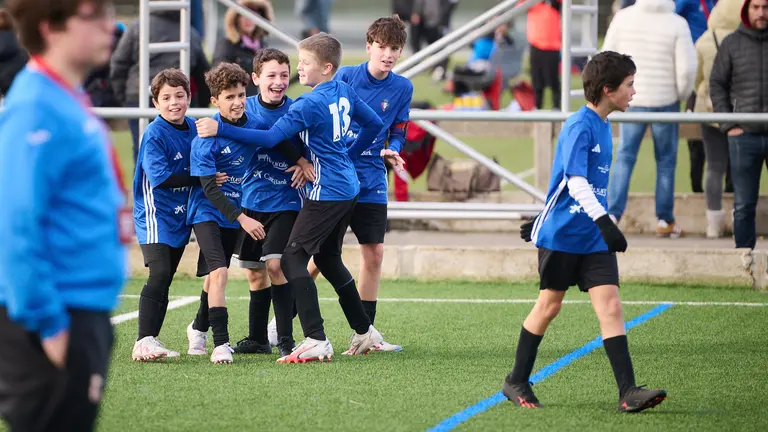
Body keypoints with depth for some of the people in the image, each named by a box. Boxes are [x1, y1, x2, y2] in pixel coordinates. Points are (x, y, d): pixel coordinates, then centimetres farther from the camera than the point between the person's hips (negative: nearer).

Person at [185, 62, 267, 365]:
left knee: (215, 274, 17)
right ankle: (221, 344, -21)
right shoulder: (206, 137, -20)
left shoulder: (253, 126, -6)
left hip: (234, 212, 6)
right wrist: (242, 219, -25)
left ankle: (199, 328, 42)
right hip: (207, 211, -6)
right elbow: (209, 188, -21)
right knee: (218, 273, -21)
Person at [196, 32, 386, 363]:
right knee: (328, 259, 22)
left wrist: (222, 130, -24)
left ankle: (316, 341, -17)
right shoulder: (343, 92, 8)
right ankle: (365, 332, 30)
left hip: (327, 193, -9)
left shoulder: (310, 104, -18)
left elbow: (270, 138, -24)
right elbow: (374, 124, 19)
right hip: (348, 190, 9)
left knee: (293, 259, -9)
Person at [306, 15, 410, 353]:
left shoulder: (402, 88, 2)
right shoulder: (344, 77, -8)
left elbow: (397, 134, 9)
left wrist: (392, 151, -12)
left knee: (374, 254, 3)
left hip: (371, 183, 4)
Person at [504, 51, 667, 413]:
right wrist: (605, 222, -32)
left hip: (594, 240, 7)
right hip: (561, 235, -7)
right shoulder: (580, 126, -16)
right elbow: (576, 182, -25)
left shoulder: (601, 126, 12)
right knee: (549, 305, 5)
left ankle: (628, 392, -12)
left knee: (610, 307, -5)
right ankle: (517, 381, 22)